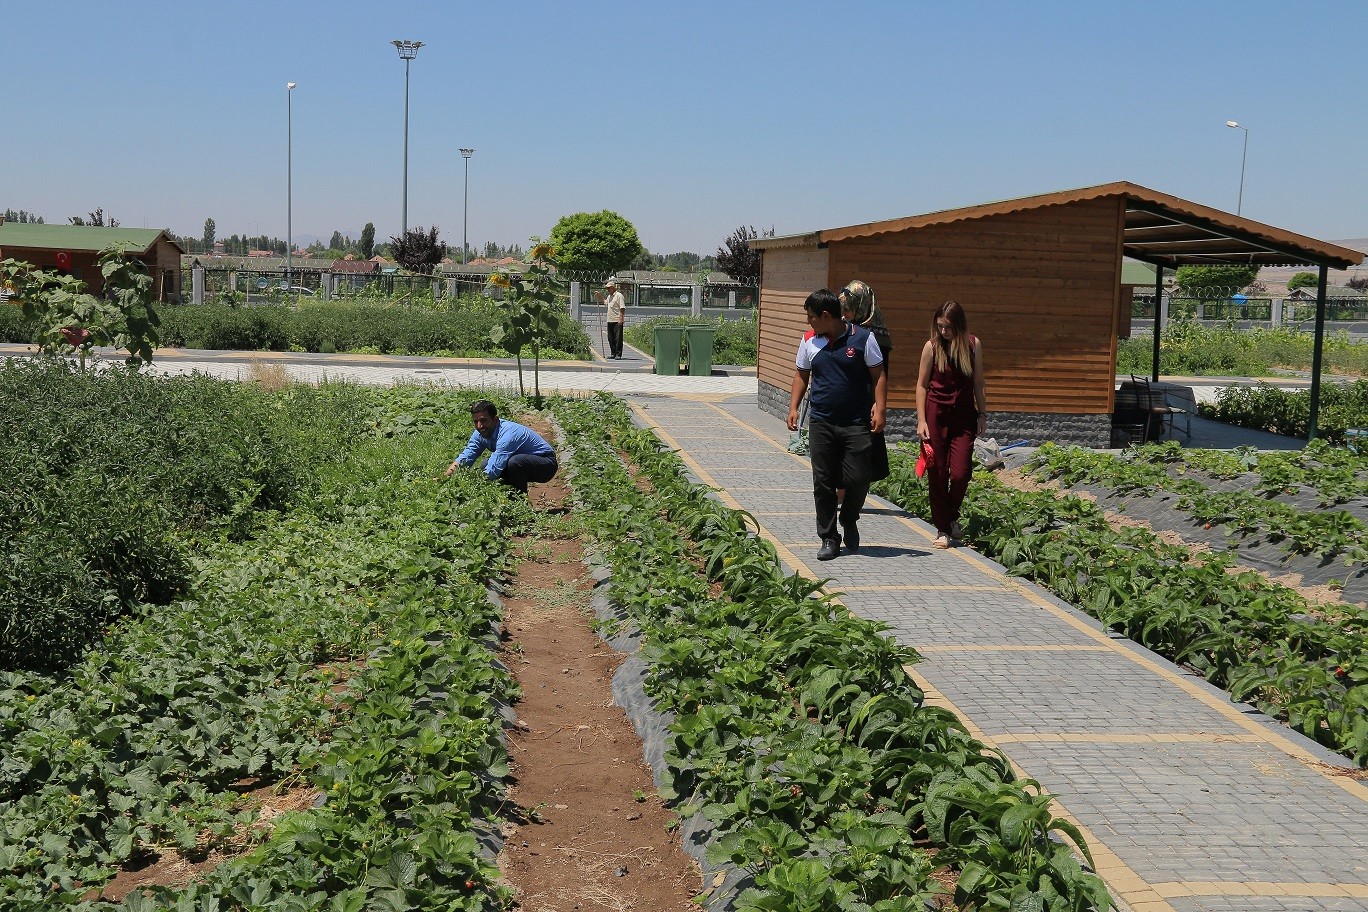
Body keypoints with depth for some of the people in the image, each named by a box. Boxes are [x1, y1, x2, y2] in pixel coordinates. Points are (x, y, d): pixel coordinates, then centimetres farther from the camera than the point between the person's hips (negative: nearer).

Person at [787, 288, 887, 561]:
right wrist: (793, 408, 6)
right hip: (821, 423, 3)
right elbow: (801, 375, 16)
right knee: (823, 483, 2)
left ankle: (849, 521, 25)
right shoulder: (810, 341, 6)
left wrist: (879, 408, -11)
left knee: (858, 479, -5)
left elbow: (878, 375, 0)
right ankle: (828, 538, 13)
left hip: (856, 424, -3)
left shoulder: (863, 338, -4)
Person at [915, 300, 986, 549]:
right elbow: (921, 385, 0)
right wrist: (921, 420, -5)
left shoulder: (973, 345, 1)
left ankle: (952, 517, 19)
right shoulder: (932, 346, -3)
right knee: (937, 473, 2)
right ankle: (942, 530, 14)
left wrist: (982, 414, 6)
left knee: (960, 473, -9)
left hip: (964, 416, 1)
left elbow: (978, 383, 9)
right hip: (936, 414, -1)